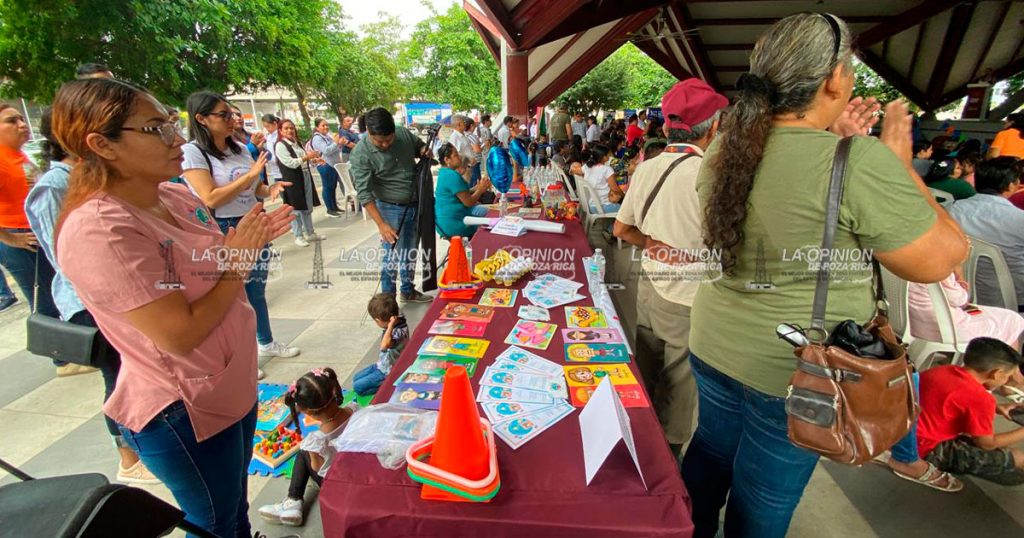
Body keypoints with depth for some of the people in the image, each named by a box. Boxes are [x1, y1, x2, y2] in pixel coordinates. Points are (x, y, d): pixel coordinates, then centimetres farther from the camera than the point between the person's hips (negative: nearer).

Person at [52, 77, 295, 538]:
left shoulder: (176, 197, -1)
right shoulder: (98, 230, -26)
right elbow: (180, 335, -28)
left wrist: (252, 241, -7)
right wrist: (240, 261, -18)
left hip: (232, 387, 7)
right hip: (183, 413, -7)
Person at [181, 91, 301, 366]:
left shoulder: (240, 148, 7)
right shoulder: (192, 152, -12)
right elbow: (211, 199, -20)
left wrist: (269, 190, -5)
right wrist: (251, 174, -21)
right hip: (221, 232, -6)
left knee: (256, 291, 18)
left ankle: (266, 343, 34)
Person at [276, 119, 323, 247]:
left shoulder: (298, 143, 13)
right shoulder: (280, 145, -11)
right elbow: (290, 163, -20)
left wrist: (313, 159, 5)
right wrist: (306, 157, -18)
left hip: (306, 176, 8)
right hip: (292, 179, -7)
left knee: (308, 207, 14)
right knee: (296, 209, 1)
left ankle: (310, 233, 25)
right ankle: (298, 236, 12)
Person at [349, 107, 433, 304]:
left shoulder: (404, 134, -5)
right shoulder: (361, 154, -19)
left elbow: (420, 145, 17)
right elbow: (364, 193, -23)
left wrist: (425, 151, -8)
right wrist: (381, 224, -29)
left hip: (414, 204, 5)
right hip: (391, 208, -5)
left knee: (410, 252, 17)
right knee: (392, 256, -3)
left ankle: (408, 291, 35)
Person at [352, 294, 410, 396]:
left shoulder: (399, 332, -35)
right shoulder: (399, 321, -10)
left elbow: (384, 346, -50)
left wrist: (391, 325, -47)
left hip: (389, 372, -10)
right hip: (382, 365, 10)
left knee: (358, 387, -4)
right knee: (356, 378, 18)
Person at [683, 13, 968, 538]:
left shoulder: (724, 148, -3)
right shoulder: (862, 163, -23)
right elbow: (941, 260, -11)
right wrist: (899, 160, -4)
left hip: (714, 347, 6)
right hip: (795, 372, -6)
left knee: (709, 454, 28)